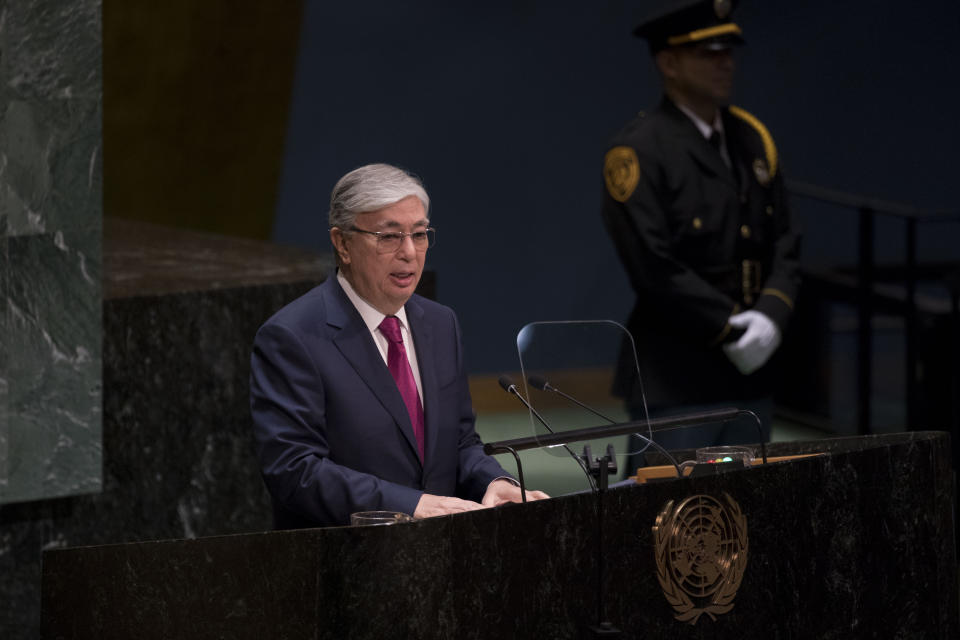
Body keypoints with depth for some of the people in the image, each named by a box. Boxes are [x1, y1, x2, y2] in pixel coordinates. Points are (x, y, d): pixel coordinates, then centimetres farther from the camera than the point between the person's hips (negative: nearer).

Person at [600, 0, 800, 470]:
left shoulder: (752, 139, 11)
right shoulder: (637, 152, -11)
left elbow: (784, 245, 10)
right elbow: (653, 267, -18)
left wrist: (771, 316, -8)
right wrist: (731, 330, -16)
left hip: (750, 375, 7)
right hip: (674, 382, -7)